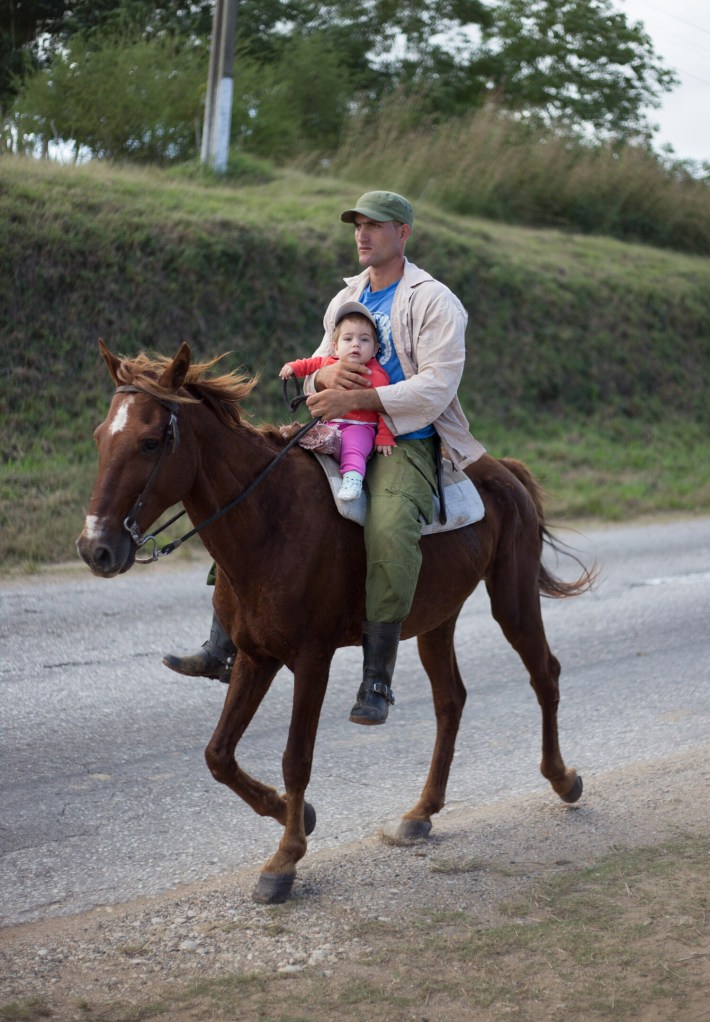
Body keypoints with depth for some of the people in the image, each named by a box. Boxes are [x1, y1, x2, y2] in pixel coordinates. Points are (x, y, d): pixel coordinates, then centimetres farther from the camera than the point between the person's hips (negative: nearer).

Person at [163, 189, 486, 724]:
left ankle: (378, 675, -29)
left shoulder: (434, 302, -4)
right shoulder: (346, 299, 18)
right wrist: (325, 376, -7)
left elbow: (436, 386, -16)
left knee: (390, 528, -37)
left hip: (406, 441, -7)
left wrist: (354, 397, -23)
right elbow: (312, 374, 20)